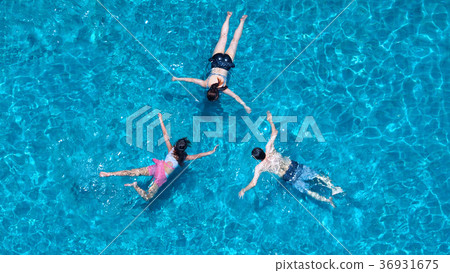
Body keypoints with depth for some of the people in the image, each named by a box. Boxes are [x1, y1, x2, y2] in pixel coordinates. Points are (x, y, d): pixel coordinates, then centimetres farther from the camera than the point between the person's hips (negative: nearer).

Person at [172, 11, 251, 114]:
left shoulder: (223, 88, -27)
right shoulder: (205, 84, -21)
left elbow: (236, 97, -26)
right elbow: (191, 79, -16)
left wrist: (245, 106, -26)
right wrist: (177, 78, -12)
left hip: (226, 62, -1)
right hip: (217, 60, 1)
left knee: (234, 40, 19)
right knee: (223, 36, 21)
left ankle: (242, 21, 32)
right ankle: (228, 17, 36)